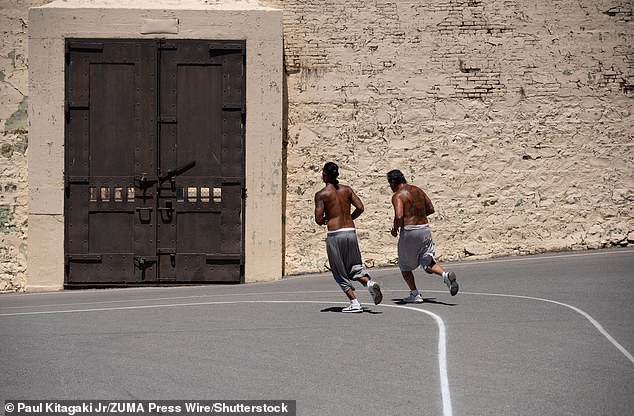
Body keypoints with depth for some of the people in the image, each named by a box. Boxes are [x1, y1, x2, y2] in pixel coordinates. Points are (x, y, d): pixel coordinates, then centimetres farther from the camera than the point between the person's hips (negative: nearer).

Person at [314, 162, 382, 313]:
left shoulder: (321, 194, -5)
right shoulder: (347, 190, 9)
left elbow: (318, 219, -10)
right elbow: (360, 207, 2)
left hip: (335, 234, -4)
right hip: (351, 231, 4)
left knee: (340, 273, 7)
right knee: (354, 267, 16)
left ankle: (354, 303, 1)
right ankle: (369, 282, -12)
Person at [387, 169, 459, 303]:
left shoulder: (398, 195, -9)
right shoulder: (418, 190, 14)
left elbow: (399, 216, -22)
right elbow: (431, 209, 20)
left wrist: (395, 229, -4)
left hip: (409, 231, -6)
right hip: (425, 228, 6)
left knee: (405, 265, 13)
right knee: (428, 262, 8)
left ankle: (415, 294, 9)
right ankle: (446, 275, -20)